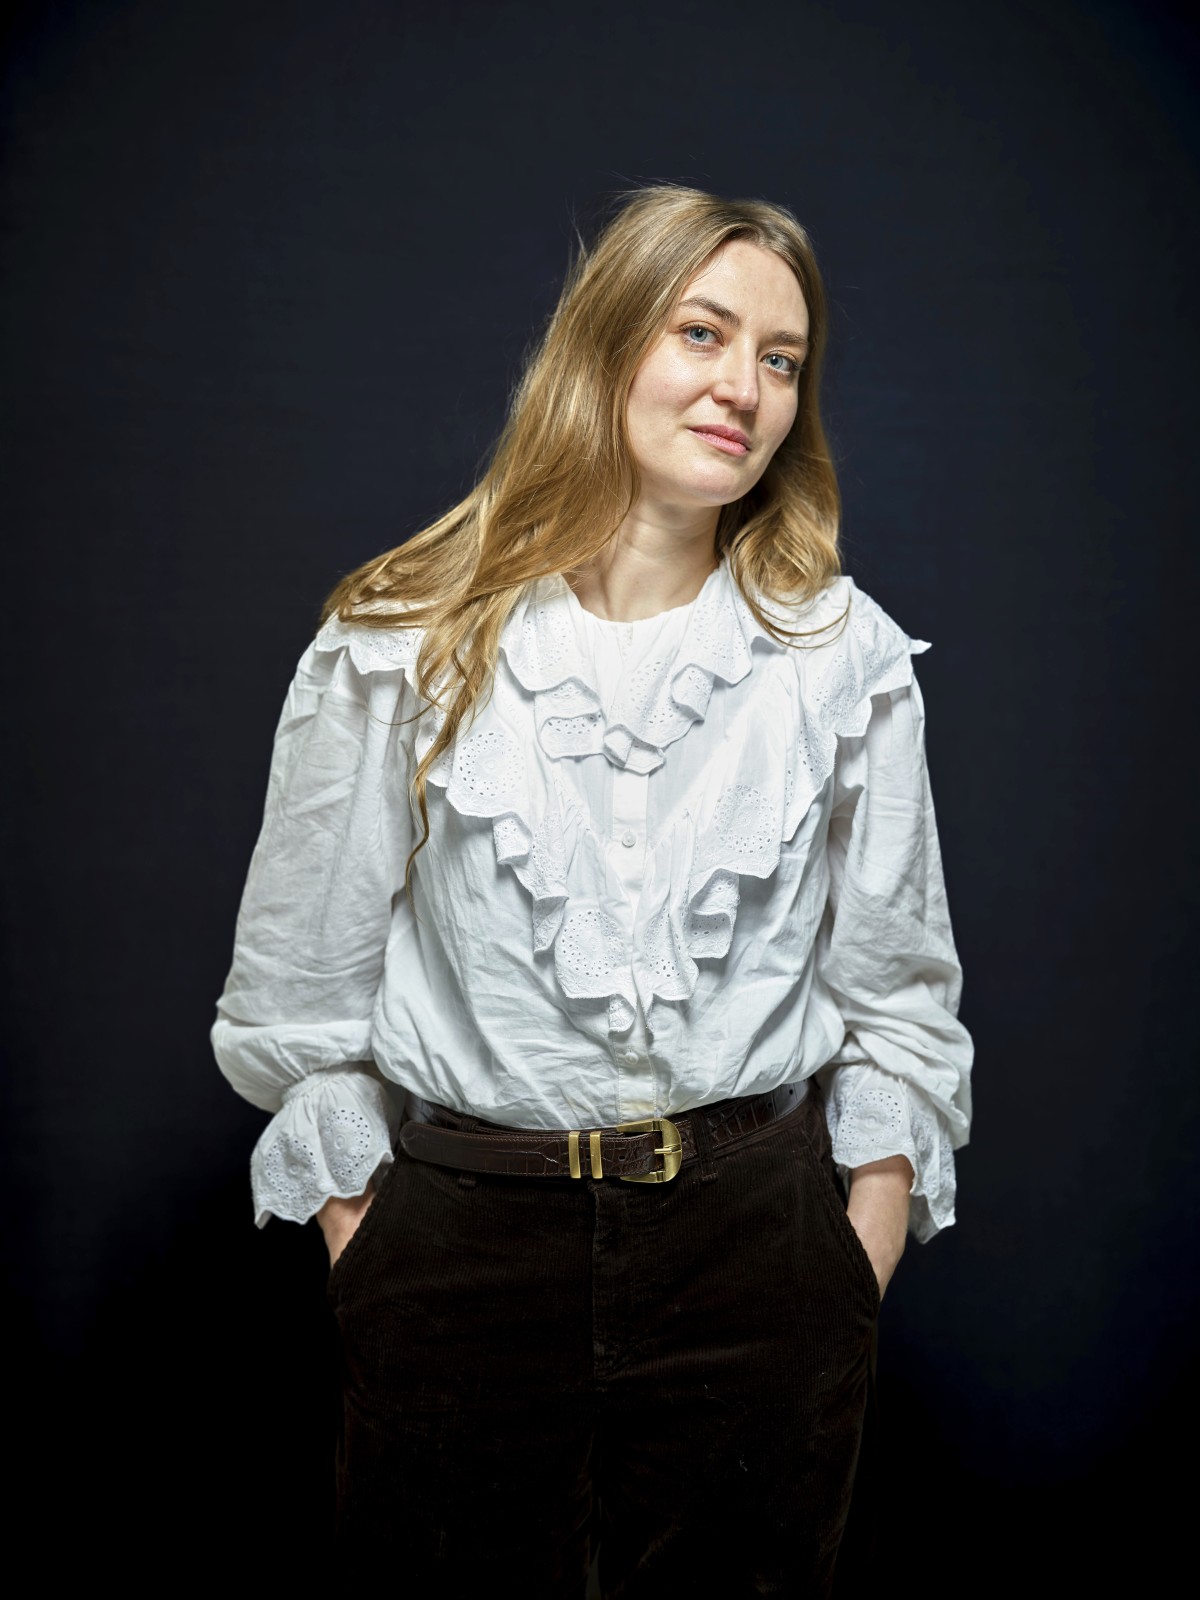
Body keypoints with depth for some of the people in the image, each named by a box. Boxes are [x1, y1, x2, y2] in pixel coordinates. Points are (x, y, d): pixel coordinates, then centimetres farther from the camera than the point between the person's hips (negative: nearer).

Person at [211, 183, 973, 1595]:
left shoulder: (847, 657, -1)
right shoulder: (399, 649, -5)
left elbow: (897, 1002, 4)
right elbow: (299, 993, 2)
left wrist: (855, 1293, 1)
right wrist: (366, 1261, 0)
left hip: (755, 1243, 1)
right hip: (462, 1247, 0)